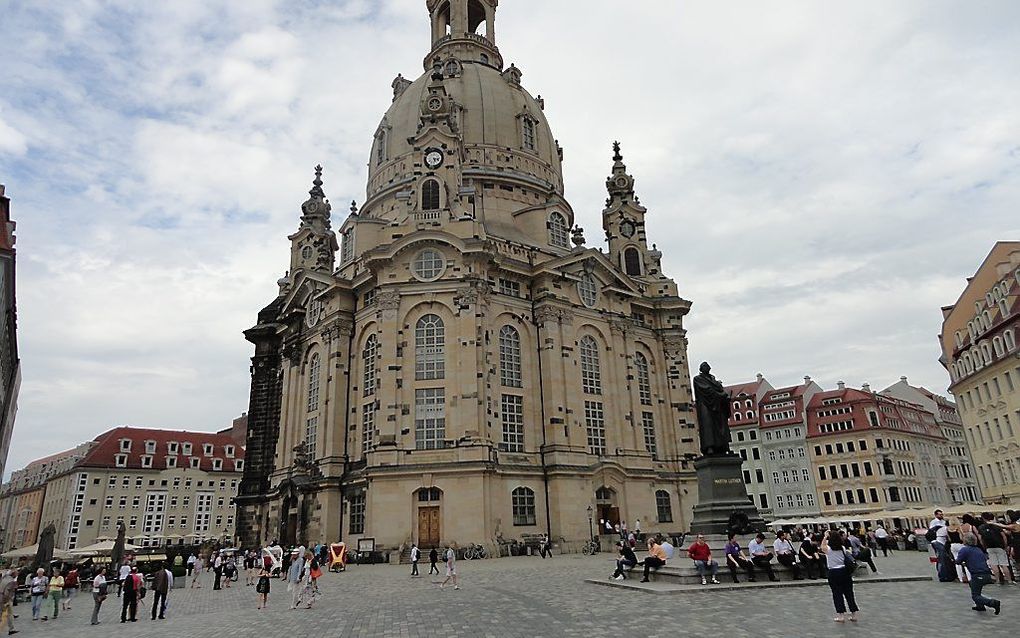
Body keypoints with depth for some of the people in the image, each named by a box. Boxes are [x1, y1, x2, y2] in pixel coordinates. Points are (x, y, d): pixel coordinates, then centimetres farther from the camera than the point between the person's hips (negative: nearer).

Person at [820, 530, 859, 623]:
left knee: (837, 594, 4)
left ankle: (841, 615, 6)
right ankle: (854, 614, 15)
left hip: (833, 573, -4)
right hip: (844, 571, 4)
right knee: (849, 593, 10)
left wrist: (825, 537, 14)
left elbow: (822, 546, 13)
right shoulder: (843, 549, 0)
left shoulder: (828, 549, -9)